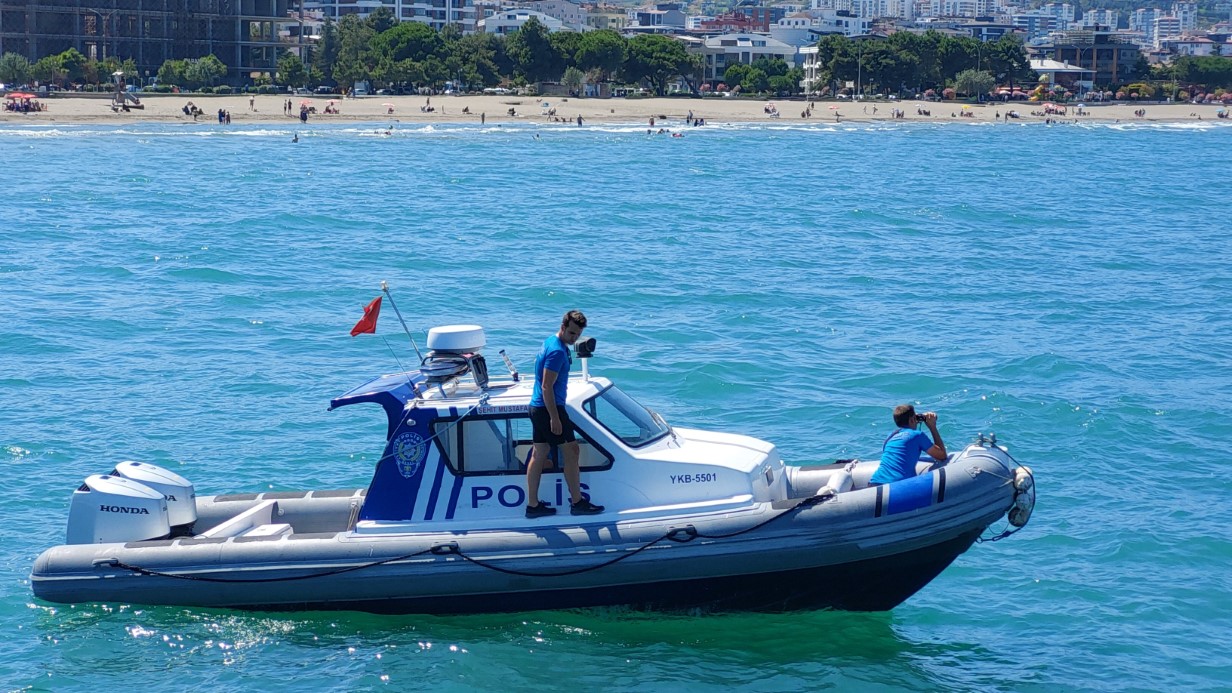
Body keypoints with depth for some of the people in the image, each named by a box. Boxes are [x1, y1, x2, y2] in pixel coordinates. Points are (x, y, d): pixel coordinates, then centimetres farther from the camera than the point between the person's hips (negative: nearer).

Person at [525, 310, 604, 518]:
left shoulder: (549, 343, 12)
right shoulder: (557, 351, -19)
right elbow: (546, 387, -23)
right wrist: (555, 419, -23)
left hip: (537, 408, 10)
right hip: (549, 409, -10)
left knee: (539, 455, 11)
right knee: (571, 452, -2)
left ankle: (532, 505, 13)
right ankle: (577, 503, 4)